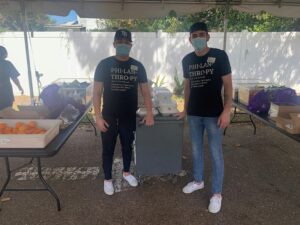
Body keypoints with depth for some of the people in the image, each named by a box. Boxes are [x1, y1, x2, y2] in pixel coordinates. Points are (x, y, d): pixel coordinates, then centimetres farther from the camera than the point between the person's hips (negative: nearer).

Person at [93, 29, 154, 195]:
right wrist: (98, 117, -13)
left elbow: (145, 91, 3)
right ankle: (107, 179, 30)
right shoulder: (104, 64, -7)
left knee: (128, 146, 18)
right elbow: (97, 92, -7)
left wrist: (150, 113, -5)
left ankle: (126, 172, 42)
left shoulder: (137, 66, 0)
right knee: (108, 149, 11)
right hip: (109, 117, -2)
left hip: (129, 117, 2)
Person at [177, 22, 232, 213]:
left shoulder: (219, 55, -7)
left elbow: (228, 85, -7)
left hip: (213, 114, -4)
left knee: (216, 153, 3)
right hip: (194, 114, 5)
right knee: (196, 149, 16)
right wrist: (185, 109, 15)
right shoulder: (187, 60, 6)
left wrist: (226, 111, -15)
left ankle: (217, 194, 17)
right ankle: (198, 181, 36)